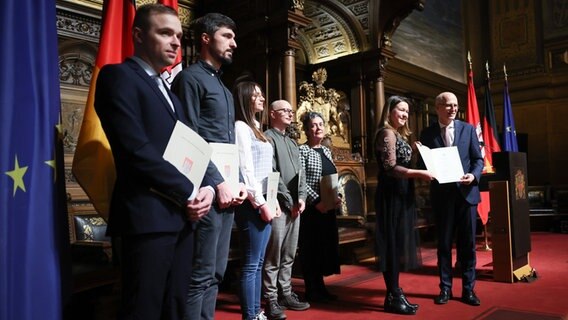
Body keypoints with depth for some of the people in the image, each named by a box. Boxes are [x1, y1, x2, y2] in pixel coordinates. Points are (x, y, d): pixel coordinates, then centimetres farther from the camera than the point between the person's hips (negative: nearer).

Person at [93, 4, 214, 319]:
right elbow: (136, 149, -16)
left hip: (179, 217, 8)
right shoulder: (118, 76, -4)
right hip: (147, 217, -8)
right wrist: (189, 192, -10)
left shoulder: (168, 91, 22)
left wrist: (205, 188, -2)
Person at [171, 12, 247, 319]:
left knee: (216, 273, 13)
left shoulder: (223, 87, 22)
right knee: (201, 275, -5)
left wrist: (239, 182, 8)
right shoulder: (191, 78, -4)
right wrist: (218, 183, -15)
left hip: (228, 189, 9)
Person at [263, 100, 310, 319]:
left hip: (295, 205, 8)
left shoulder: (292, 143, 21)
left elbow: (300, 172, 17)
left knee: (289, 255, 12)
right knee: (273, 255, -4)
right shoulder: (267, 138, -4)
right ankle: (271, 300, 3)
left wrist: (301, 198, 2)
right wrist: (289, 201, -11)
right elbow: (271, 173, -12)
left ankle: (285, 294, 20)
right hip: (279, 204, -8)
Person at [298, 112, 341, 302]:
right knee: (311, 247, 0)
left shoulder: (326, 151, 14)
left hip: (327, 207, 7)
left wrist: (337, 197, 1)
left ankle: (321, 287, 23)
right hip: (311, 208, -7)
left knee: (326, 245, 11)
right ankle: (312, 291, 11)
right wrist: (316, 201, -20)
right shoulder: (302, 150, -7)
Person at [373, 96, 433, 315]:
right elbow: (390, 168, -20)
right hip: (392, 195, -10)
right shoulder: (387, 133, -11)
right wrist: (419, 173, -24)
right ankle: (393, 298, 3)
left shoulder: (398, 134, 18)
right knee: (393, 243, -5)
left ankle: (395, 294, 19)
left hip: (399, 194, 10)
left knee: (397, 243, 11)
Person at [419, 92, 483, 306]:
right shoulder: (428, 134, 4)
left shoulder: (468, 129, 6)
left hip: (466, 192, 1)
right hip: (442, 194, 0)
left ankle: (468, 289, 18)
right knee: (444, 243, 8)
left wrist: (473, 175, -14)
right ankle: (445, 288, 19)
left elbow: (478, 159, 4)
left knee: (467, 243, 6)